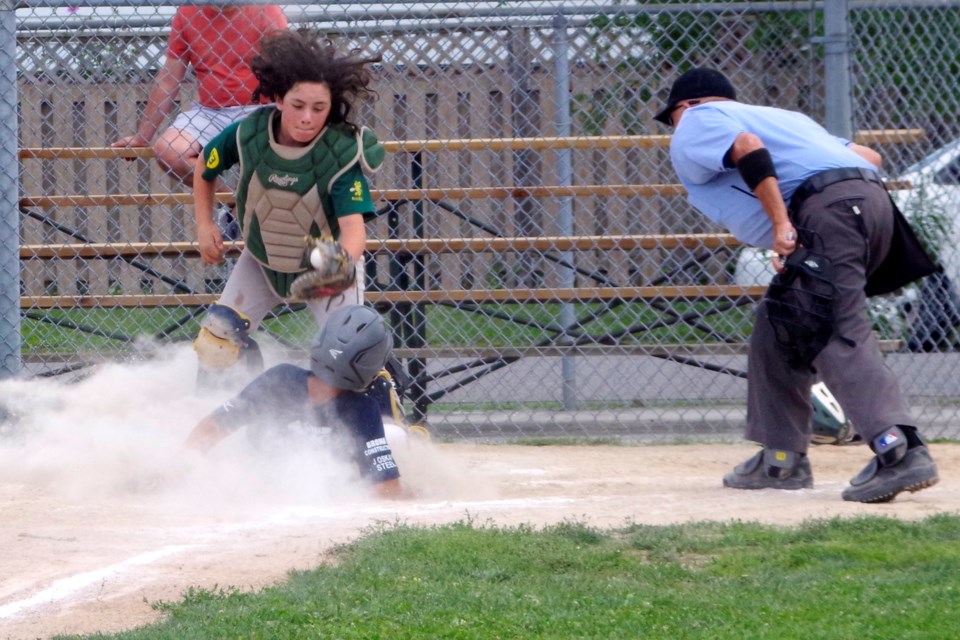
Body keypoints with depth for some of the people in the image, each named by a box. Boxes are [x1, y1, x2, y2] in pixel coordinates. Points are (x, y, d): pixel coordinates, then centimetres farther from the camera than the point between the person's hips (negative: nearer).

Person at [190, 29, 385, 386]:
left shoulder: (343, 153, -33)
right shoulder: (248, 135, -24)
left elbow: (353, 224, -44)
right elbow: (205, 166, -2)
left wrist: (343, 262, -64)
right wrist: (204, 226, -6)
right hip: (262, 260, 3)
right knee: (218, 335, -1)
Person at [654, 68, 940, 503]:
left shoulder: (694, 124, 15)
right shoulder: (778, 115, 37)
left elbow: (747, 148, -9)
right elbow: (868, 156, 27)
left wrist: (781, 224, -15)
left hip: (828, 213, -9)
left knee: (837, 336, -18)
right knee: (776, 329, 20)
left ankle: (901, 453, -35)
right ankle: (782, 459, 23)